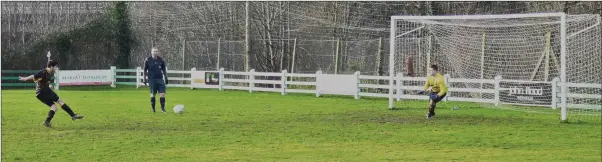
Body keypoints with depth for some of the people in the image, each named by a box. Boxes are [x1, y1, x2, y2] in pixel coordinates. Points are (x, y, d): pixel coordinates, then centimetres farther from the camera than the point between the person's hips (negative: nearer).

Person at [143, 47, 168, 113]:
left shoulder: (161, 60, 6)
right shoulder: (148, 60, -1)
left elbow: (164, 70, 15)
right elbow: (145, 70, 4)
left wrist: (166, 78, 12)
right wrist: (145, 79, 1)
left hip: (160, 79, 2)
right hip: (152, 79, -2)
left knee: (162, 93, -8)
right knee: (153, 94, 3)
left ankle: (162, 108, -2)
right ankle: (153, 108, 14)